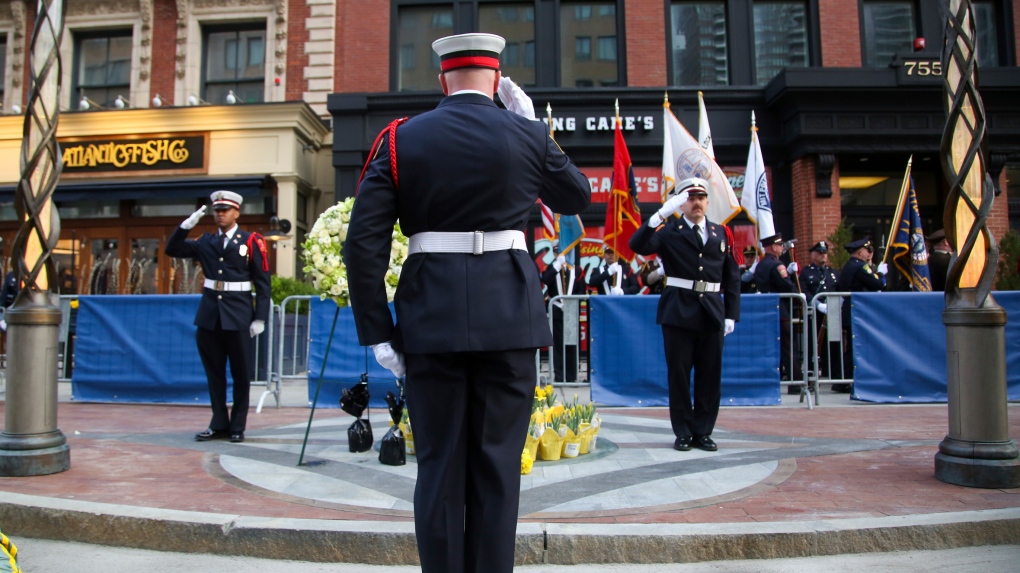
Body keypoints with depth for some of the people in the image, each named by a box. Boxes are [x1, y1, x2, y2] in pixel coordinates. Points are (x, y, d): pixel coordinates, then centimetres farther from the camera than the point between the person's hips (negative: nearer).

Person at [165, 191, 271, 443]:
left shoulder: (251, 241, -1)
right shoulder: (206, 241, 12)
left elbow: (263, 282, -3)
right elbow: (172, 250, 8)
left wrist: (260, 318, -9)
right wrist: (188, 224, -5)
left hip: (238, 315, -4)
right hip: (209, 315, 4)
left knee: (240, 372, 4)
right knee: (214, 372, 10)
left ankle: (238, 426, 15)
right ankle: (219, 424, 20)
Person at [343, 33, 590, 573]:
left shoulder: (401, 138, 3)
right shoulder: (527, 135, 2)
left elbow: (363, 242, -3)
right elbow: (577, 197, 20)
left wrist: (377, 332, 1)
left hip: (431, 319, 1)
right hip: (508, 317, 0)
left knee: (440, 463, 9)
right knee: (496, 464, 8)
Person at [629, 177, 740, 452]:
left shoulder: (721, 233, 12)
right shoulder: (669, 231, 1)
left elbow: (732, 277, 12)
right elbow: (637, 245, -17)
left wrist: (731, 314, 5)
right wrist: (662, 214, -26)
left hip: (712, 313, 3)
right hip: (678, 313, -3)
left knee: (710, 375, 7)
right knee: (679, 375, 3)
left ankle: (703, 431, 18)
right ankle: (683, 432, 14)